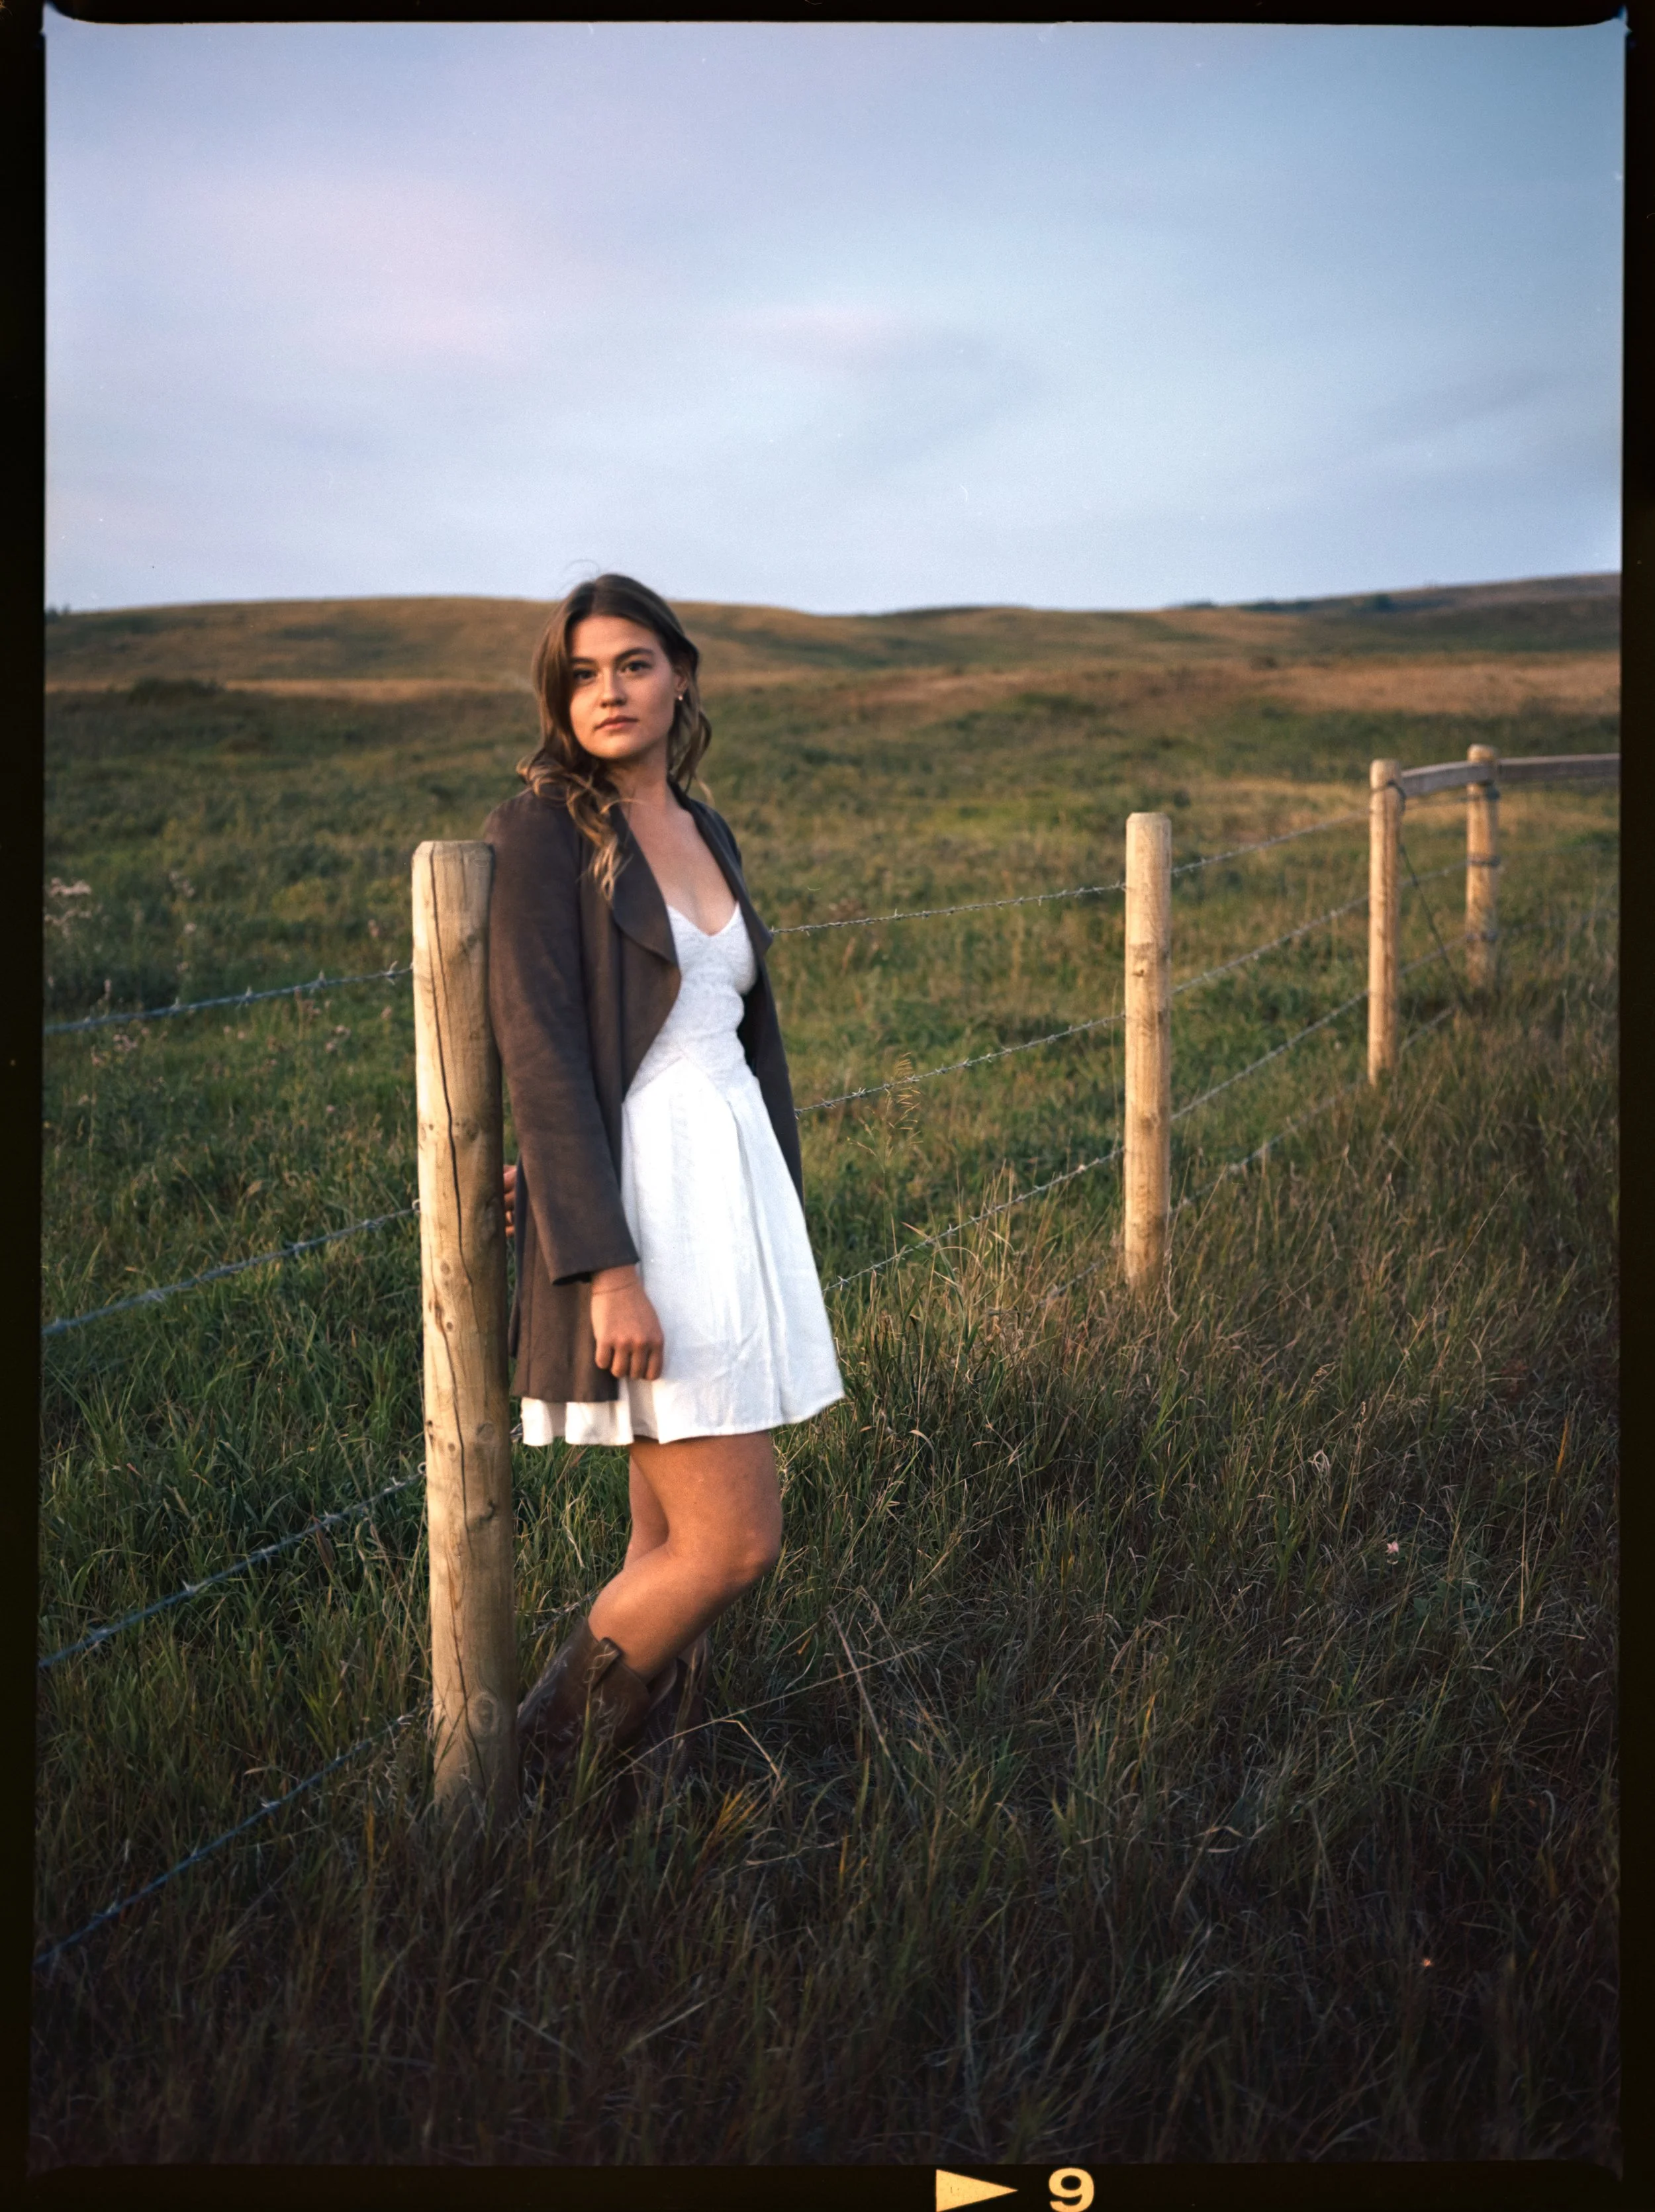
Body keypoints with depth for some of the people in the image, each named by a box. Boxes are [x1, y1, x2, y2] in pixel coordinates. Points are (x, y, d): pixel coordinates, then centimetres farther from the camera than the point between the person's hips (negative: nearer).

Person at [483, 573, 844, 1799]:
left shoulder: (708, 833, 14)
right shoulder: (543, 832, -9)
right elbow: (542, 1058, -15)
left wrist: (781, 1222, 18)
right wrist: (607, 1269, -21)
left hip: (735, 1188, 7)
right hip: (637, 1204, -7)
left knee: (675, 1541, 12)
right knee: (735, 1541, -8)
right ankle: (545, 1762, 13)